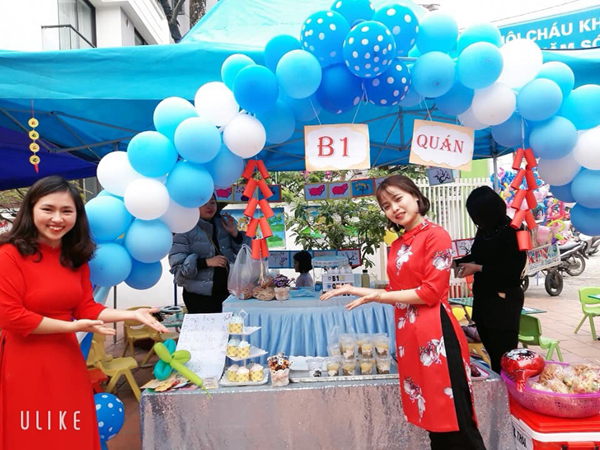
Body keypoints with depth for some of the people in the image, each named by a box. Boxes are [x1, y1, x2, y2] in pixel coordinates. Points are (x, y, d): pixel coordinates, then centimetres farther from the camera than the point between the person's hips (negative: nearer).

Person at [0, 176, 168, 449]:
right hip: (23, 362, -6)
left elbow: (86, 308, 5)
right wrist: (72, 326, -17)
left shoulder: (75, 256, 7)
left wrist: (131, 315, -8)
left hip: (67, 359, 6)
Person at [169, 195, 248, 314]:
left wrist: (234, 233, -7)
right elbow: (177, 266, -15)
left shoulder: (223, 224, 5)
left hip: (227, 291, 5)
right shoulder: (185, 229, -9)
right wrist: (206, 262, -23)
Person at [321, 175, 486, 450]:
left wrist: (376, 295, -10)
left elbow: (430, 292, -13)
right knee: (432, 417, 17)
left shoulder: (436, 235, -8)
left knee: (454, 421, 2)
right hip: (408, 336, 7)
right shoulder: (398, 245, 14)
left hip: (434, 334, -7)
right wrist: (360, 291, 10)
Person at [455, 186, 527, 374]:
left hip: (504, 302, -7)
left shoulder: (513, 231, -13)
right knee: (492, 353, 14)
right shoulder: (483, 230, 6)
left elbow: (514, 270, -18)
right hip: (482, 298, 7)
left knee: (504, 355, -1)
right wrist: (455, 263, 7)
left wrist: (478, 268, -17)